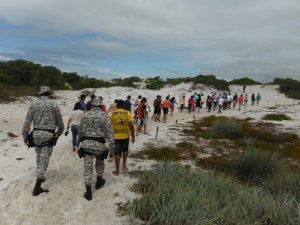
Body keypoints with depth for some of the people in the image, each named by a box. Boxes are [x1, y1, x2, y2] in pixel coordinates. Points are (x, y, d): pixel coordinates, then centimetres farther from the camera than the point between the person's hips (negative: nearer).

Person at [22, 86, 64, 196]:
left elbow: (27, 122, 2)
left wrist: (25, 136, 12)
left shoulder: (33, 104, 3)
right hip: (49, 135, -3)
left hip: (36, 134, 4)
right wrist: (60, 131, 20)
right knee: (44, 159, -2)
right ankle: (37, 187, -3)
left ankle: (40, 177, 37)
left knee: (39, 157, 20)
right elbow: (59, 121, 3)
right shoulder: (54, 104, -2)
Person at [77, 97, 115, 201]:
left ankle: (89, 192, 6)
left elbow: (80, 129, 10)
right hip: (99, 144, -1)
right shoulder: (104, 115, -3)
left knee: (87, 166, 4)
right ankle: (99, 181, 41)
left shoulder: (86, 114, 5)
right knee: (100, 162, 26)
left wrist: (80, 139, 27)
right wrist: (112, 145, -9)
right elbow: (109, 131, -10)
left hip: (86, 143, 1)